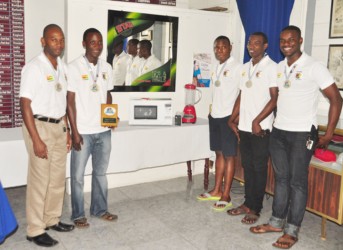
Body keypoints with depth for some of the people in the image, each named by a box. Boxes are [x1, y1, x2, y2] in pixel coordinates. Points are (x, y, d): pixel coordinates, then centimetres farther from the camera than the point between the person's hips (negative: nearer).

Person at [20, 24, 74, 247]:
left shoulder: (62, 67, 9)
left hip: (59, 126, 7)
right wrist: (36, 140, -19)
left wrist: (66, 130, 14)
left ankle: (52, 219, 30)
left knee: (58, 177, 13)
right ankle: (35, 230, 12)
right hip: (40, 126, -7)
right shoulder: (34, 68, -13)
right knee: (39, 179, 0)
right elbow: (25, 105, -16)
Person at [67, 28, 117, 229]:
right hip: (83, 131, -5)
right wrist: (75, 132, -13)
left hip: (103, 130, 5)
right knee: (78, 175, 7)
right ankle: (78, 214, 22)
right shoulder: (74, 68, -9)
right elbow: (70, 102, -10)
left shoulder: (107, 68, 6)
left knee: (101, 172, 16)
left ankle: (100, 209, 31)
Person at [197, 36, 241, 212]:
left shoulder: (237, 67, -10)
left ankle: (226, 196, 7)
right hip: (215, 116, 8)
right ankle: (217, 190, 25)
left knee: (229, 156, 0)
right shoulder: (216, 68, 14)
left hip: (228, 117, -8)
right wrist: (212, 111, 14)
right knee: (219, 153, 14)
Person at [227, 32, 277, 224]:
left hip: (261, 128, -6)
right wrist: (232, 120, 10)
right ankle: (248, 203, 24)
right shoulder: (246, 67, 14)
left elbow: (274, 99, -13)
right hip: (244, 127, 6)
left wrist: (257, 121, -18)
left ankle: (255, 209, 13)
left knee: (259, 169, 3)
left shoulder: (271, 67, -7)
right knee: (247, 166, 13)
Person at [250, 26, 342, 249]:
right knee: (281, 178, 13)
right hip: (278, 131, 6)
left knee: (297, 182, 1)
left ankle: (292, 231, 11)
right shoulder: (278, 67, 9)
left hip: (302, 134, -5)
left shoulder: (314, 67, -9)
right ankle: (277, 222, 25)